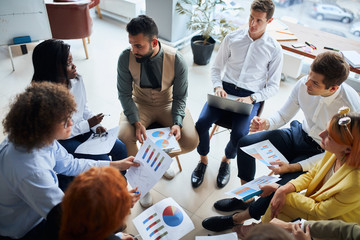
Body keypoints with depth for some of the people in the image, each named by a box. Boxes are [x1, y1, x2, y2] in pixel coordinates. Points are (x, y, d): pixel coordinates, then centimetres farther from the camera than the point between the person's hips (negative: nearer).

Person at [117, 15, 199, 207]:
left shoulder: (176, 61, -21)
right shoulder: (126, 58, -20)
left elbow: (180, 97, -9)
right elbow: (125, 94, -11)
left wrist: (177, 123, -26)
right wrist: (137, 122, -25)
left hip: (168, 103, 0)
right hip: (139, 104, 0)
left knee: (191, 141, -20)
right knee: (124, 137, -28)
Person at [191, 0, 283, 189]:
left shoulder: (274, 49, 1)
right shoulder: (232, 38, 6)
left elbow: (273, 85, 4)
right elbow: (216, 67, 12)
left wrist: (252, 98, -13)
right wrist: (217, 86, -9)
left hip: (250, 97, -1)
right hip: (225, 90, 2)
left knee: (239, 134, -27)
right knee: (201, 123, -23)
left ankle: (226, 160, 10)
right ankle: (203, 160, 7)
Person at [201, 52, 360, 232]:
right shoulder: (303, 84, -17)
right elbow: (283, 115, 0)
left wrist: (293, 167, -29)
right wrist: (266, 123, -23)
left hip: (321, 153, -5)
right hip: (298, 135, 5)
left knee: (284, 188, -28)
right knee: (245, 143, -10)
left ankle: (239, 219, 1)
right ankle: (246, 199, 11)